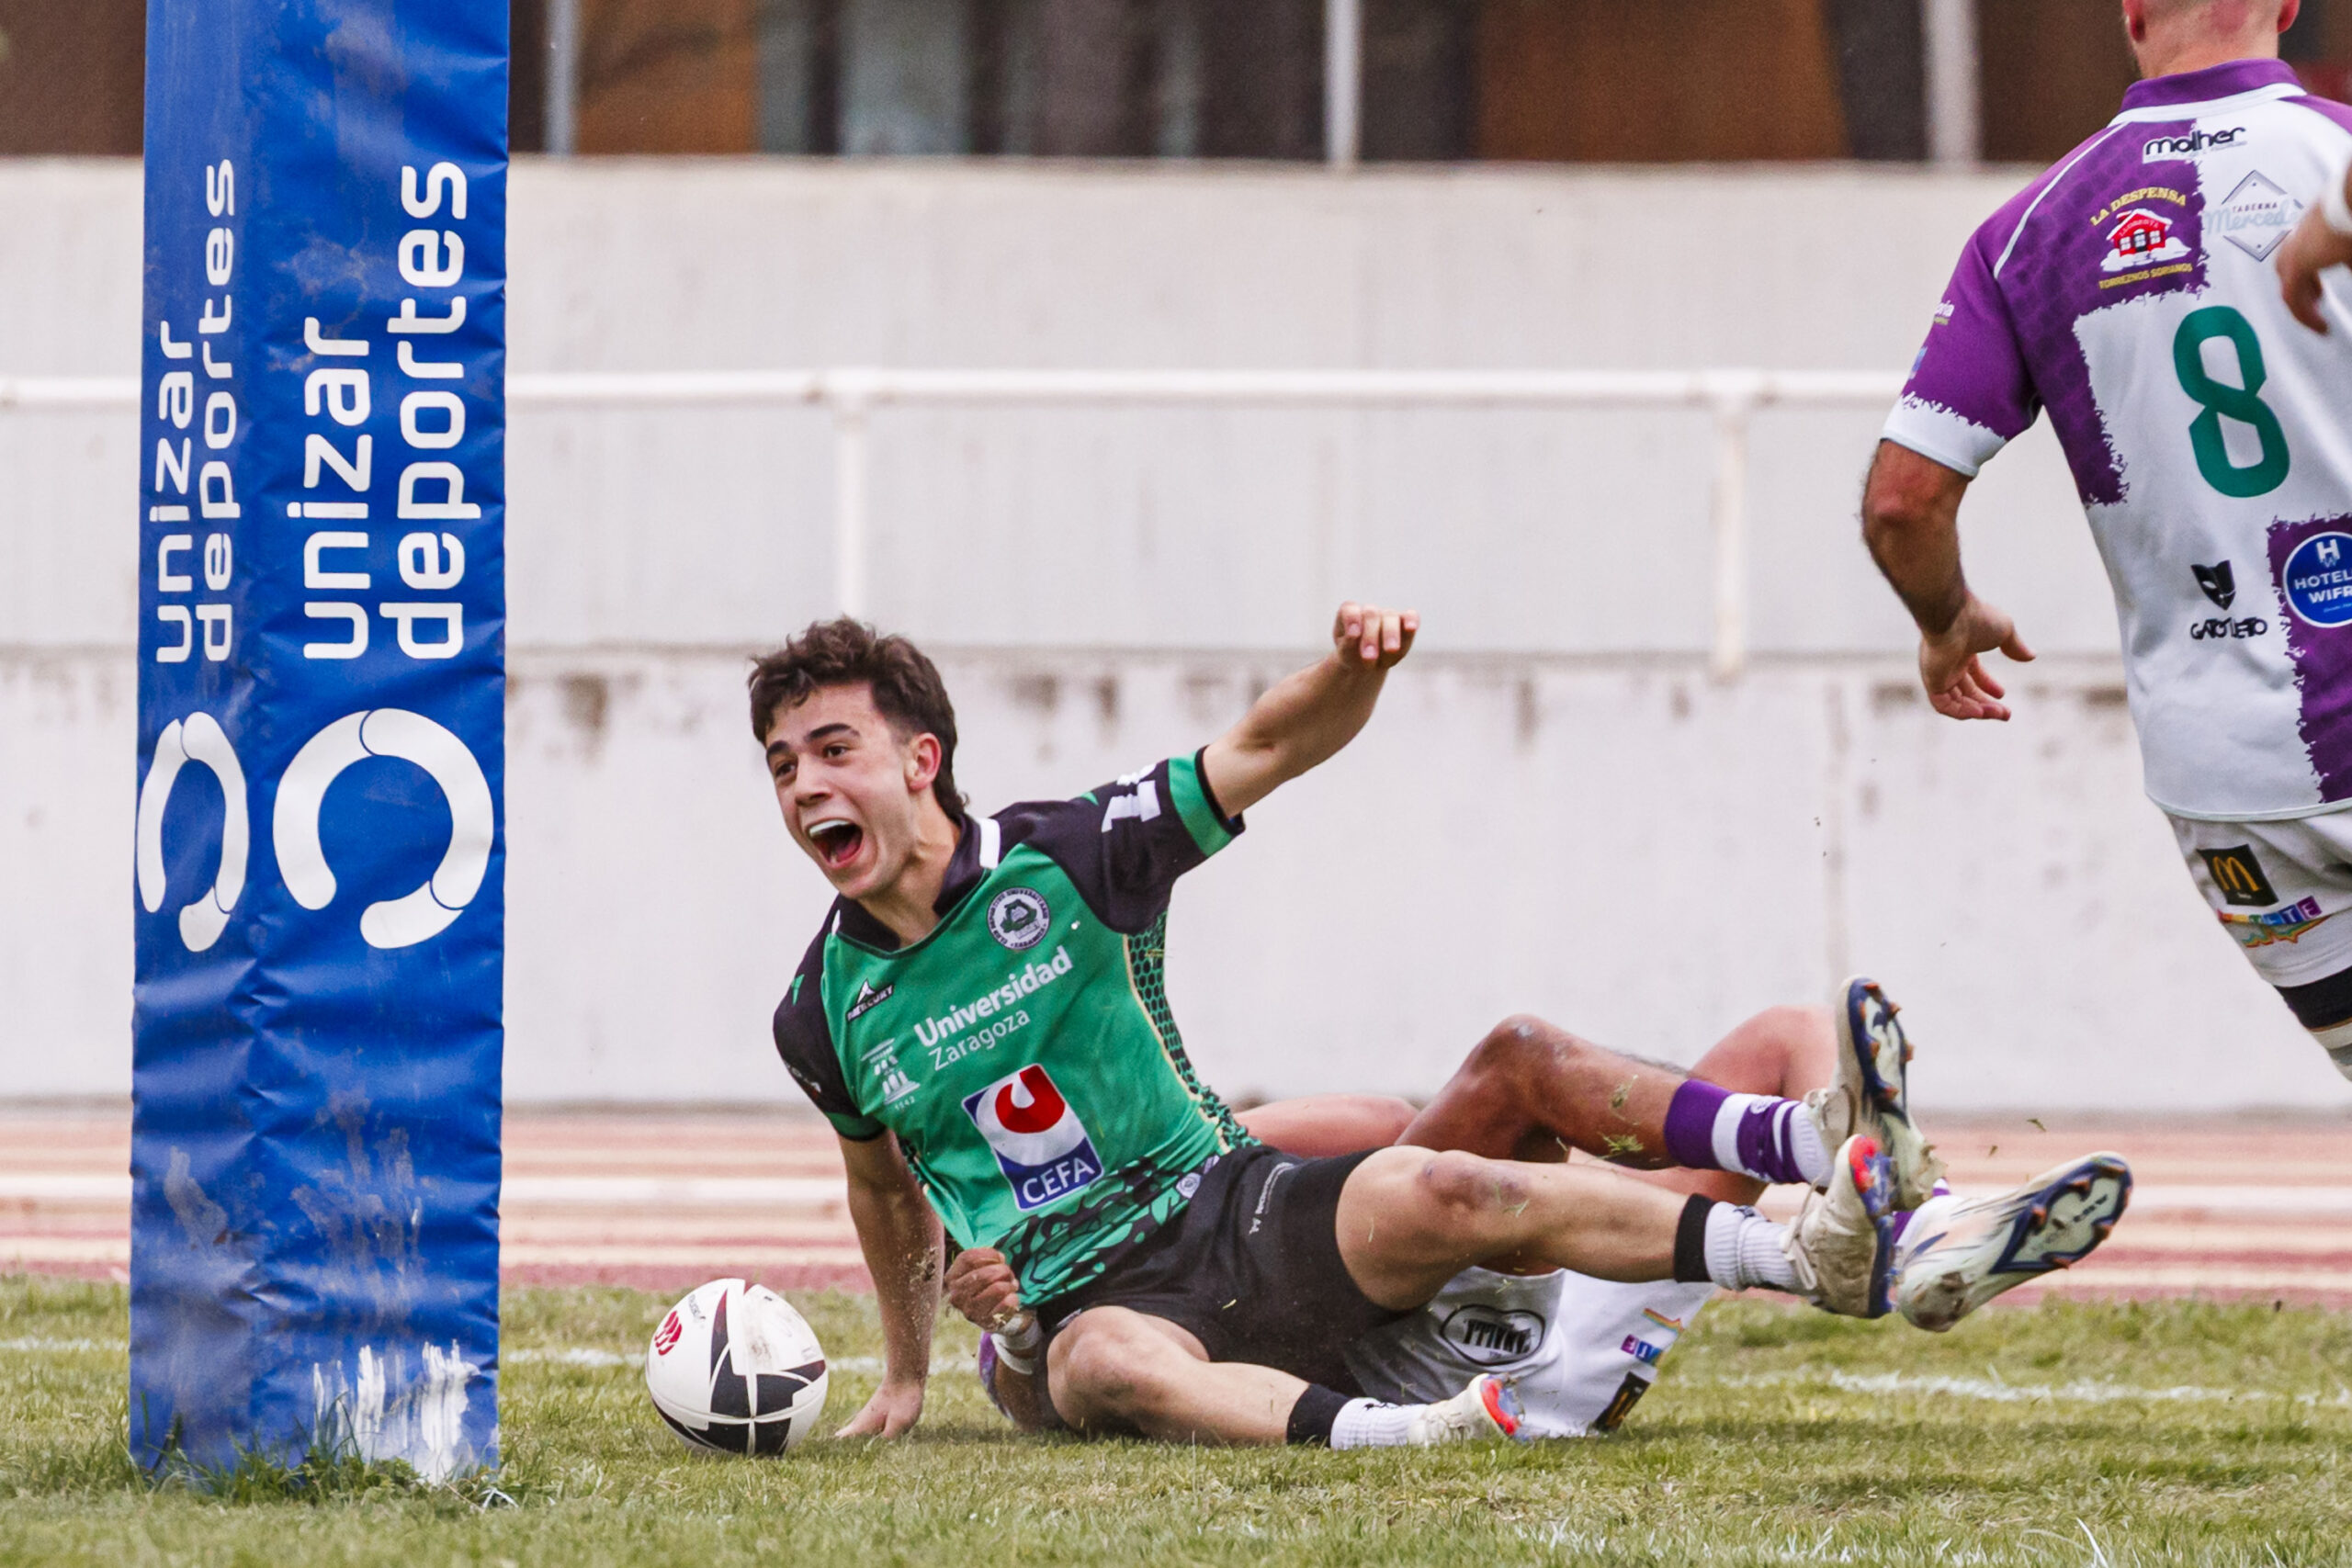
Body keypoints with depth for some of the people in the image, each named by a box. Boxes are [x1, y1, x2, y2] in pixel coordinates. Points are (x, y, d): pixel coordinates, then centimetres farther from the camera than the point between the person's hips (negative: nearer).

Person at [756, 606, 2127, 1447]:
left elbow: (1271, 749, 6)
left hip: (1235, 1211, 1)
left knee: (1428, 1193, -29)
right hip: (1097, 1287, -1)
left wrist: (1354, 668, -15)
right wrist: (908, 1370, 31)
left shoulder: (1065, 861, 0)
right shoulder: (825, 1014, 6)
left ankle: (1822, 1248, -38)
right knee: (1103, 1368, -40)